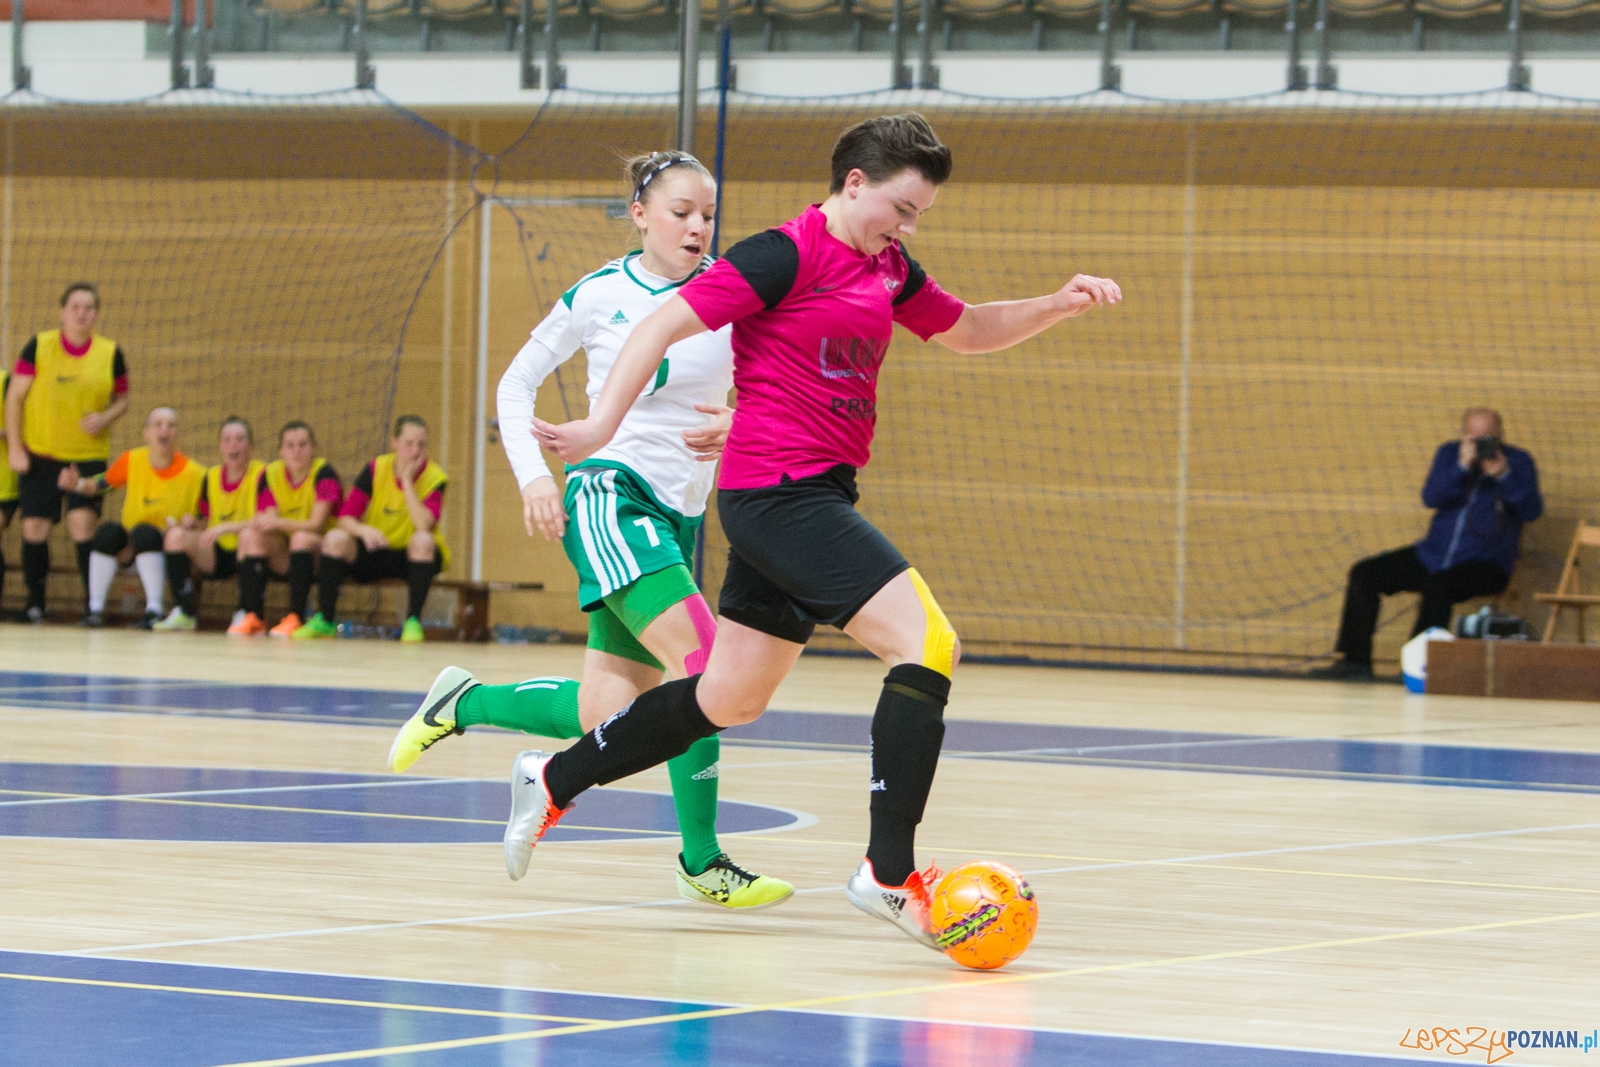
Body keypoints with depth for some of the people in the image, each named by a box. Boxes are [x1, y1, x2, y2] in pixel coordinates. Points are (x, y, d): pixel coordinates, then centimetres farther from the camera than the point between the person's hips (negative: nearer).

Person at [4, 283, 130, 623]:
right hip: (39, 453, 0)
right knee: (34, 527, 1)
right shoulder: (39, 346, -2)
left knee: (83, 525, -14)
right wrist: (15, 447, -5)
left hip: (89, 455, 0)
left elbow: (122, 399, 12)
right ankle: (35, 603, 16)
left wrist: (106, 417, -11)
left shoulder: (111, 353, 1)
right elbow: (15, 397, 1)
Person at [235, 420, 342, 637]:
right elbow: (269, 523, -6)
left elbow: (316, 524, -21)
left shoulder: (323, 473, -14)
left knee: (301, 538, -34)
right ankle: (254, 617, -23)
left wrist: (279, 523, -36)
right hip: (283, 557, 5)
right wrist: (264, 523, -31)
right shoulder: (270, 475, 0)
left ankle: (296, 617, -31)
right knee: (249, 535, -18)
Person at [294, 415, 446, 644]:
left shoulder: (434, 477, -12)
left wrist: (407, 481, -26)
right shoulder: (376, 470, -7)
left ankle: (413, 621, -28)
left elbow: (424, 526, -28)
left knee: (423, 540, -35)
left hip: (413, 557, -2)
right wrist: (363, 530, -35)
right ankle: (324, 621, -17)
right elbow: (345, 517, -13)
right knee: (335, 538, -25)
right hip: (375, 553, 2)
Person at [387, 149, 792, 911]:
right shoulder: (599, 296, -2)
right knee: (702, 665, -24)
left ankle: (462, 704, 30)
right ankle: (701, 861, -16)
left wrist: (738, 427, -14)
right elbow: (517, 383, 8)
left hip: (680, 514, 5)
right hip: (610, 495, -5)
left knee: (605, 714, 4)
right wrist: (533, 474, -5)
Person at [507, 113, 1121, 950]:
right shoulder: (785, 256, -12)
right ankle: (889, 872, -20)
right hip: (777, 493, -10)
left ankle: (554, 780, 33)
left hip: (815, 498, 10)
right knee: (926, 643, -19)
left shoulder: (887, 269, 14)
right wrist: (602, 423, -24)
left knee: (731, 699, 18)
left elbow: (967, 331, 29)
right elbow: (664, 325, -15)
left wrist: (1057, 306, 14)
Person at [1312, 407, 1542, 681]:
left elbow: (1532, 511, -14)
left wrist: (1503, 475, -26)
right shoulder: (1450, 454, 9)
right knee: (1365, 573, -6)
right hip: (1434, 555, 5)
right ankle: (1356, 661, -5)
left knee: (1437, 586, -36)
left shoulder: (1518, 462, -1)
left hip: (1485, 564, -5)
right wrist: (1462, 466, -18)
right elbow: (1431, 498, -7)